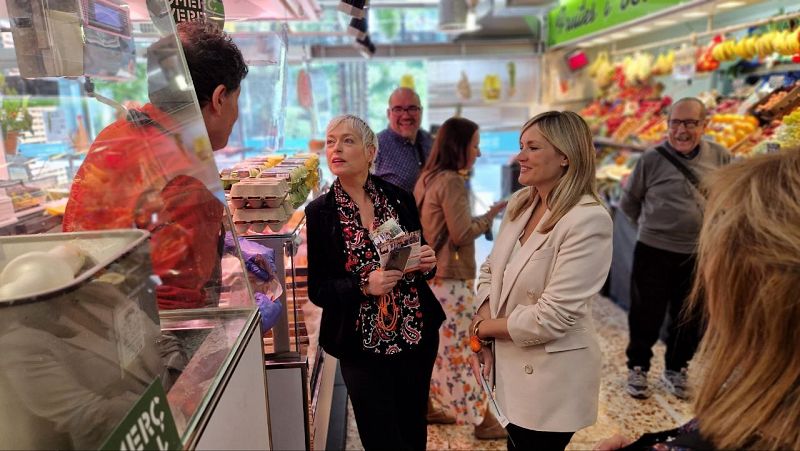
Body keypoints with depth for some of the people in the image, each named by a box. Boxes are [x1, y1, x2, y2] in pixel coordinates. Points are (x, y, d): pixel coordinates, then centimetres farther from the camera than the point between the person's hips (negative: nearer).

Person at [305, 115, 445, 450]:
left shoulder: (399, 198, -2)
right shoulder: (319, 213, -7)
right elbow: (317, 290, -6)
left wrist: (427, 263, -11)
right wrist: (365, 286, -22)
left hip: (418, 335, 3)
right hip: (363, 346, -2)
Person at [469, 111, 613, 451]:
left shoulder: (588, 220, -23)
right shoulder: (520, 202, 0)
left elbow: (551, 316, -25)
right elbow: (490, 270, 6)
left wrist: (482, 328, -10)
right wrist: (482, 339, -7)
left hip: (551, 378, -6)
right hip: (511, 365, 6)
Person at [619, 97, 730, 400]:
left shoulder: (720, 157, -2)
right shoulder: (653, 159, -10)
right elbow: (628, 202, 1)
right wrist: (652, 226, 6)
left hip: (699, 255, 3)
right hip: (654, 252, -3)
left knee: (689, 318, 16)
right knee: (646, 315, 8)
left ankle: (676, 369, 37)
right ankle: (638, 367, 29)